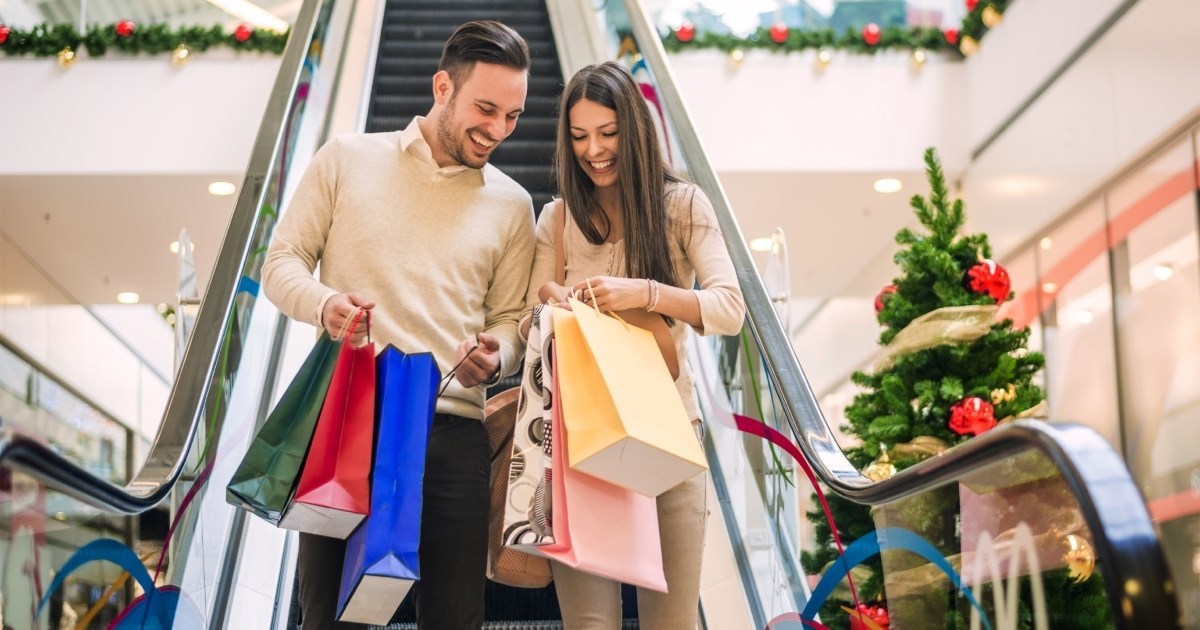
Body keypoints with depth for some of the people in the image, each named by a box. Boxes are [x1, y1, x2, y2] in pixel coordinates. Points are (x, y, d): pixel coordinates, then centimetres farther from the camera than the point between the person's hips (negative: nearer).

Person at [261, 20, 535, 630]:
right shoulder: (347, 159, 7)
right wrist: (324, 303, -14)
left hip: (452, 433, 1)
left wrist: (494, 358, -10)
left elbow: (510, 318, 13)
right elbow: (282, 261, 7)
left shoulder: (511, 205, 12)